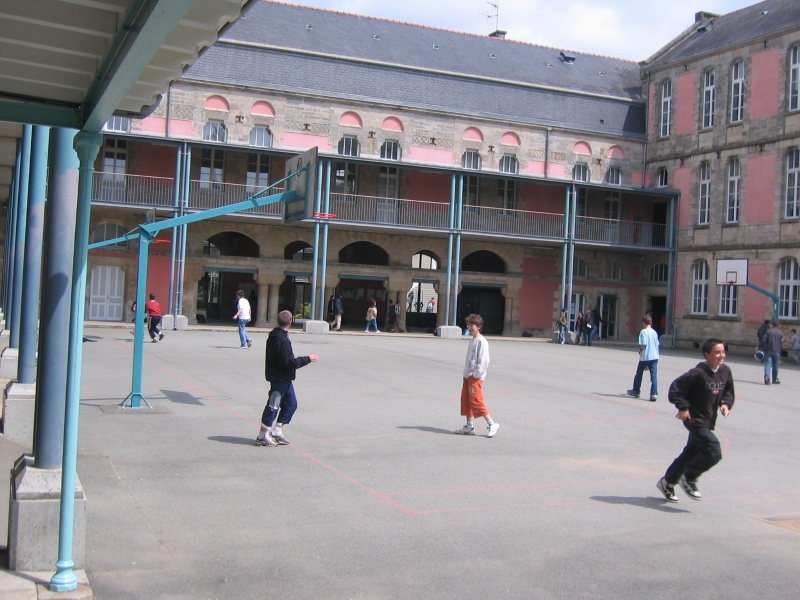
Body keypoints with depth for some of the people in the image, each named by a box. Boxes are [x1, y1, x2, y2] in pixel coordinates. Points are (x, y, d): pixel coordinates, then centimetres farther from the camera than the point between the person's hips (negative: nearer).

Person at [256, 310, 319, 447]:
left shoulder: (274, 336, 9)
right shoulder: (283, 340, -23)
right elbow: (290, 363, -23)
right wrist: (308, 359, -13)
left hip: (284, 378, 10)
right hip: (279, 378, -10)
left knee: (291, 403, 15)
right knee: (273, 406, -1)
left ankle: (277, 431, 21)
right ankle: (262, 436, 7)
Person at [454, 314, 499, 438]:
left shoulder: (481, 341, -13)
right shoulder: (472, 340, 15)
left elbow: (483, 360, -17)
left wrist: (476, 374, -19)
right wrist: (467, 373, 13)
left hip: (476, 377, -9)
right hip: (468, 375, 9)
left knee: (476, 401, -9)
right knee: (465, 400, 9)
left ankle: (492, 424, 0)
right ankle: (469, 426, 16)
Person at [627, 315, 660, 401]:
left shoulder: (643, 331, -10)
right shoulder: (654, 332, 7)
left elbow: (643, 345, -18)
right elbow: (657, 344, 10)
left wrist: (640, 350, 1)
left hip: (644, 357, -4)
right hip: (654, 356, 4)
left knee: (639, 374, 13)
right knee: (654, 375, -1)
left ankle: (636, 391, 26)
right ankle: (654, 394, -9)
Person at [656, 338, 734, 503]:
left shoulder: (725, 372, 1)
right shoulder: (698, 373, -21)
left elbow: (728, 391, 16)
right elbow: (676, 388, -17)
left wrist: (726, 403, -2)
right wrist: (683, 407, -17)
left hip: (708, 422, 8)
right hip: (695, 420, -8)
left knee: (690, 454, 17)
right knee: (714, 452, -16)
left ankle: (667, 483, 33)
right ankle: (688, 478, 6)